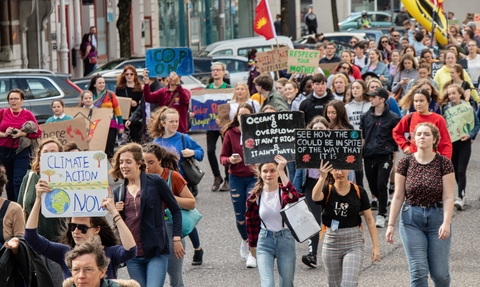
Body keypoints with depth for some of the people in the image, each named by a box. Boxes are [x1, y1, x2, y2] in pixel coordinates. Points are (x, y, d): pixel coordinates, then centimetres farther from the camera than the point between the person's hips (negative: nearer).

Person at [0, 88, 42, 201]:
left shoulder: (28, 114, 1)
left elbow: (38, 133, -1)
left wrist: (22, 134, -14)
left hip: (21, 151, -2)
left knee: (19, 181, -12)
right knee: (9, 181, 11)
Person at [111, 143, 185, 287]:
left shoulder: (155, 182, -4)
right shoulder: (118, 192, 10)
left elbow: (175, 210, 2)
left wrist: (176, 239, -4)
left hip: (157, 252, -5)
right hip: (132, 255, 5)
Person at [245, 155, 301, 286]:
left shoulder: (284, 191, -9)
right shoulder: (255, 196, -2)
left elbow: (294, 197, -35)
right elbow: (251, 221, 12)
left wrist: (282, 171, -37)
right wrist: (252, 244, 18)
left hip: (285, 240, 0)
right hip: (264, 240, 1)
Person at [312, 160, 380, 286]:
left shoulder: (359, 192, -1)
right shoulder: (327, 190, -2)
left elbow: (369, 220, 1)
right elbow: (315, 197, -27)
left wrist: (375, 246, -3)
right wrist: (322, 178, -44)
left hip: (354, 243, -2)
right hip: (331, 242, 2)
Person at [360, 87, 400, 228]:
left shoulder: (392, 118, -3)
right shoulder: (366, 116, 10)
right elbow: (362, 137, 14)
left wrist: (394, 153, -1)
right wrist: (359, 153, 9)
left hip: (385, 156, -4)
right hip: (369, 155, 5)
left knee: (381, 185, -12)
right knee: (373, 186, 8)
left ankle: (382, 215, -5)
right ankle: (384, 202, 34)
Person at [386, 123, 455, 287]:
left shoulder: (444, 163, -3)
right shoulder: (406, 163, 0)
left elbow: (448, 197, -8)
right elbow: (398, 197, 2)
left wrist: (446, 223, -20)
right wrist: (391, 225, -2)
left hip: (437, 218, 0)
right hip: (411, 219, 1)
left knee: (440, 273, 2)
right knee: (418, 271, -6)